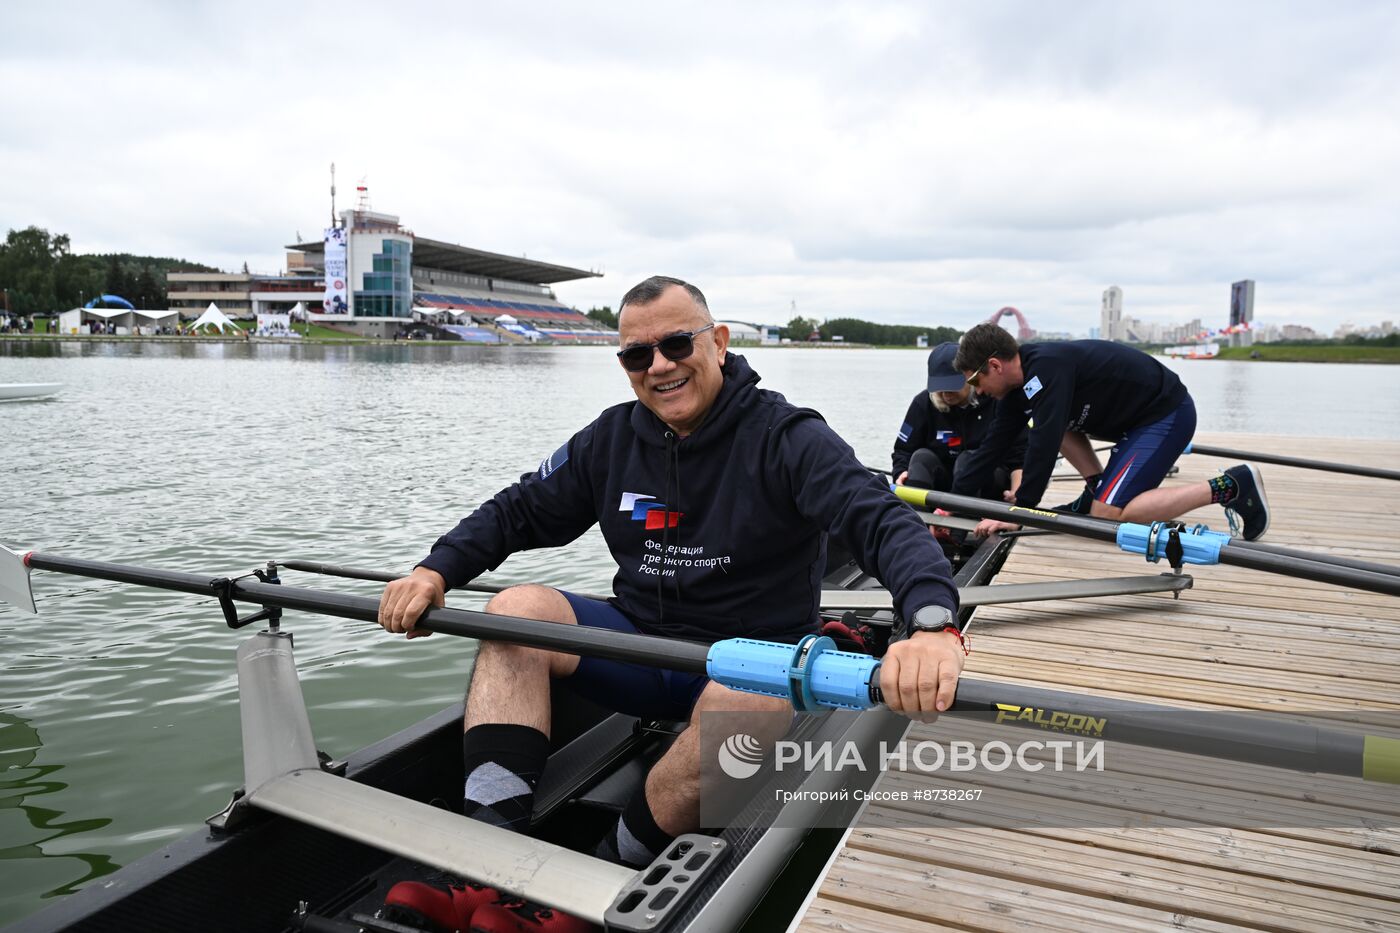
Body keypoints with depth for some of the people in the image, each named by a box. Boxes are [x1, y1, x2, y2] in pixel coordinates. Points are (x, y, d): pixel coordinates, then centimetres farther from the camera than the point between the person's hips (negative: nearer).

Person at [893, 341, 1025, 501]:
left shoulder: (997, 402, -10)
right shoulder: (923, 403, -3)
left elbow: (1020, 454, -10)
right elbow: (904, 450, 1)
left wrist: (1016, 492, -26)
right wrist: (902, 473, -20)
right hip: (942, 482, 3)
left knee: (967, 459, -29)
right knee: (922, 457, -23)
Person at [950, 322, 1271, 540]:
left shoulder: (1046, 367, -25)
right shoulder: (1021, 386, 4)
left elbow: (1044, 445, -32)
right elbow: (993, 445, 6)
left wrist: (1019, 512, -28)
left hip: (1167, 414, -10)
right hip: (1137, 413, 10)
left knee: (1107, 514, -18)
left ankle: (1227, 487, -13)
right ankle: (1098, 492, 9)